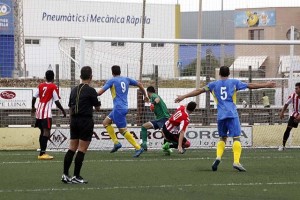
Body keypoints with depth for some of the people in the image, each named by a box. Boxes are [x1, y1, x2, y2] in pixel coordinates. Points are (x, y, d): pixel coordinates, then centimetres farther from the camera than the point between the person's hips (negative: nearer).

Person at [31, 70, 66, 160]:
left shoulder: (41, 86, 9)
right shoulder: (53, 87, -7)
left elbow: (34, 97, 8)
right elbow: (57, 101, -10)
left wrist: (33, 107, 26)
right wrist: (63, 111, 2)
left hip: (39, 112, 7)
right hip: (47, 113, -7)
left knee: (43, 132, 16)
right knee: (46, 132, -11)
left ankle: (42, 152, 20)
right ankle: (42, 153, -21)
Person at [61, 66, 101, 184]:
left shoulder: (74, 90, 10)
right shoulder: (90, 91, -9)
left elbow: (70, 108, 14)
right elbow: (97, 108, 1)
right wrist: (98, 103, 23)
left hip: (74, 120, 6)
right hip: (86, 120, -6)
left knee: (72, 148, 9)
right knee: (82, 150, -2)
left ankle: (65, 174, 6)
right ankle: (76, 176, -3)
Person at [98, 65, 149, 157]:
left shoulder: (112, 81, -6)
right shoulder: (126, 79, 11)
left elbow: (100, 92, -12)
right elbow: (140, 85, 17)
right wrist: (145, 95, 31)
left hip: (119, 108, -8)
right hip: (124, 107, 8)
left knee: (123, 130, -4)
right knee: (106, 122, 17)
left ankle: (138, 148, -8)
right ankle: (116, 142, 9)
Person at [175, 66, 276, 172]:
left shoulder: (214, 84, 12)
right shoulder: (234, 82, 8)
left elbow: (199, 91, 11)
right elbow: (250, 85, 9)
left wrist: (183, 96, 17)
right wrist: (266, 85, 18)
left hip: (221, 115, 3)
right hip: (232, 114, -3)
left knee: (222, 137, 17)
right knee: (236, 138, -7)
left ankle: (218, 157, -5)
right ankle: (236, 162, -21)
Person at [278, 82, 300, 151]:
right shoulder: (292, 96, -15)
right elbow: (286, 104, 2)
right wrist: (282, 112, 1)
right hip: (294, 114, 1)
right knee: (288, 128, -10)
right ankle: (283, 145, -4)